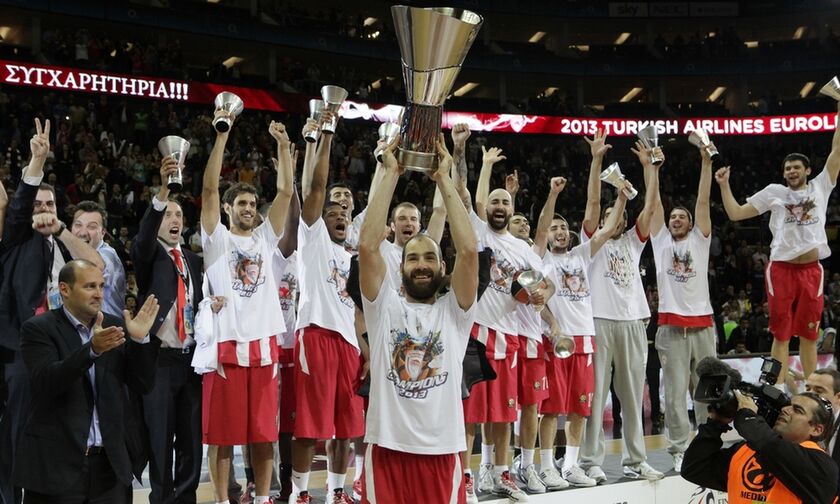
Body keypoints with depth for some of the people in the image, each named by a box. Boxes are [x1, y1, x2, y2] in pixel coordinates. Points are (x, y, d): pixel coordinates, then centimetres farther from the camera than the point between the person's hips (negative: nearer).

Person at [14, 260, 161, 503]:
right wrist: (92, 349, -29)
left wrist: (140, 339, -10)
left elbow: (142, 384, 5)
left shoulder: (115, 327, 8)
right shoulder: (38, 328, -3)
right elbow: (46, 382, -18)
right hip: (57, 463, -3)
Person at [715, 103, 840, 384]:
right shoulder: (774, 192, 8)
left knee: (809, 335, 8)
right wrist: (724, 186, -1)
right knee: (781, 335, 2)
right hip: (781, 270, -1)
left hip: (811, 270, 1)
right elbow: (735, 214, 9)